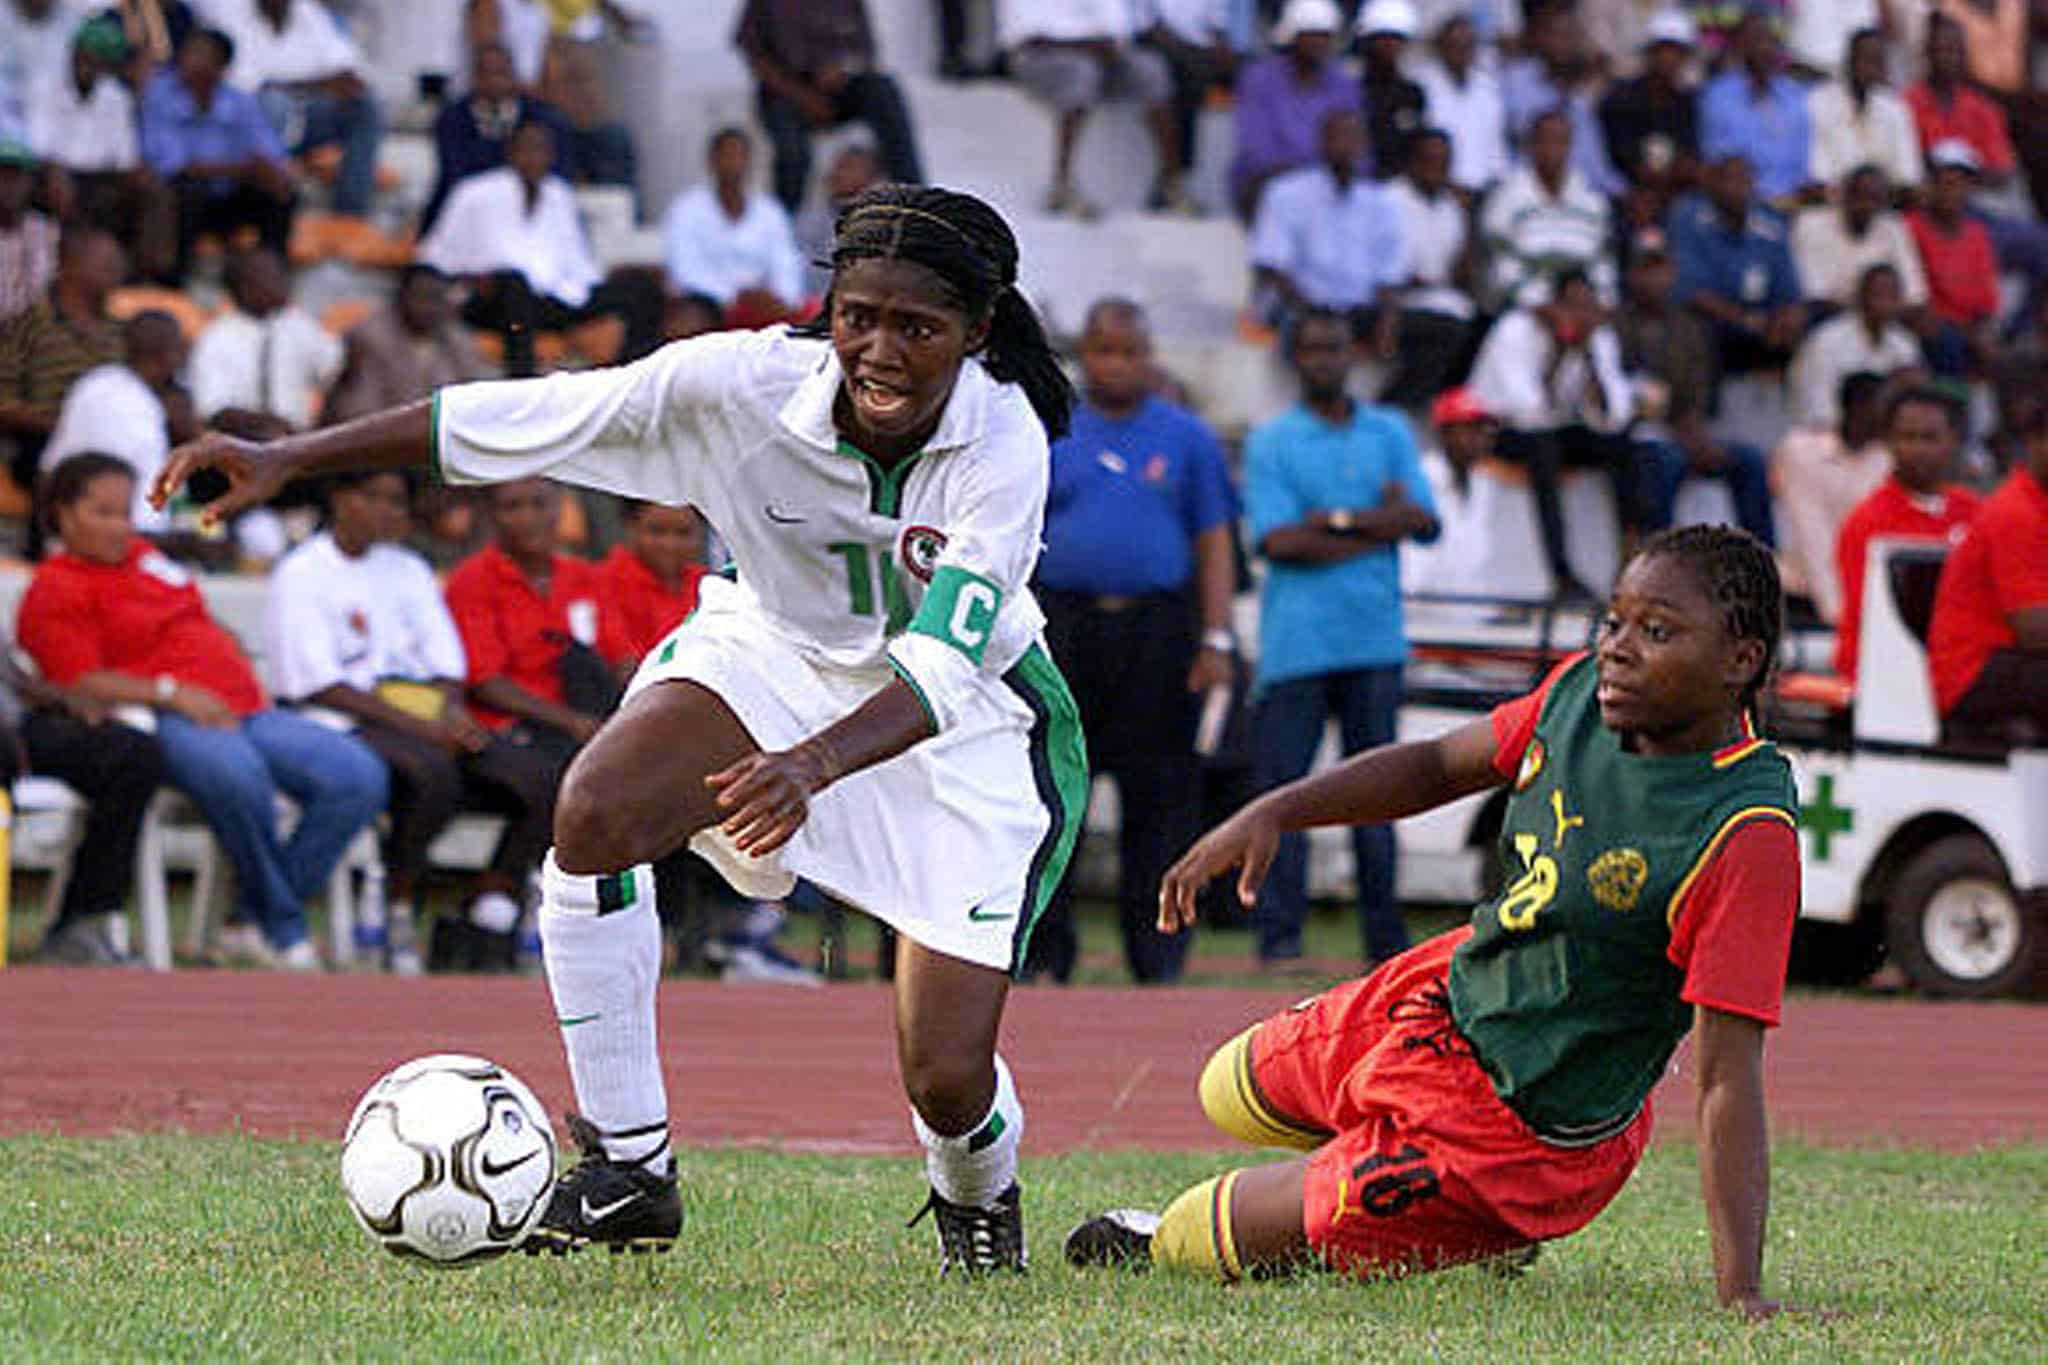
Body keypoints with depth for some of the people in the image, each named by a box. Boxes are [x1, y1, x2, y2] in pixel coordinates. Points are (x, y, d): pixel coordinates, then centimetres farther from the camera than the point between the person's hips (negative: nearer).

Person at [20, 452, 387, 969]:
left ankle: (256, 921, -10)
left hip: (245, 710, 8)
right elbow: (82, 683, -11)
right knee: (236, 772, -42)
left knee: (360, 777, -11)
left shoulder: (144, 555, 27)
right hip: (165, 726, -8)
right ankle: (285, 931, -24)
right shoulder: (56, 590, 2)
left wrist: (246, 687, 15)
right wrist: (171, 694, -20)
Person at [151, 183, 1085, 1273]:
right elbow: (520, 416, -19)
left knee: (947, 1078, -12)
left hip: (965, 720, -2)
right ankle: (627, 1169, -14)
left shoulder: (1004, 447, -31)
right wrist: (288, 459, -22)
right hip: (771, 647, 2)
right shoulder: (744, 382, -26)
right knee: (592, 813, -29)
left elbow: (943, 668, -40)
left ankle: (979, 1201, 29)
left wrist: (815, 765, -59)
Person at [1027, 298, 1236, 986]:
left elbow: (1214, 542, 9)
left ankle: (1157, 953, 3)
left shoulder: (1187, 438, 11)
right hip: (1064, 630, 1)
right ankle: (1044, 950, 4)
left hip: (1159, 635, 0)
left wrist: (1216, 639, 0)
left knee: (1159, 796, -2)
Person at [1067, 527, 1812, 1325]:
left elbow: (1727, 1075, -34)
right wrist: (1271, 815, -5)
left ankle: (1163, 1247, 39)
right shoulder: (1583, 691, -11)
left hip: (1520, 1133, -8)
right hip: (1451, 989, 8)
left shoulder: (1748, 834, -32)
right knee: (1235, 1095, 31)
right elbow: (1438, 767, 7)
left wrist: (1740, 1289, -37)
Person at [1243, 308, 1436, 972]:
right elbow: (1278, 541, -9)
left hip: (1374, 638, 3)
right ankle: (1278, 937, -5)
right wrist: (1377, 525, -7)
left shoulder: (1389, 433, 14)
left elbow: (1423, 521, 3)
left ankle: (1384, 940, 9)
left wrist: (1337, 519, -10)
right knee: (1284, 786, -6)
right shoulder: (1270, 442, 4)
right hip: (1296, 640, -3)